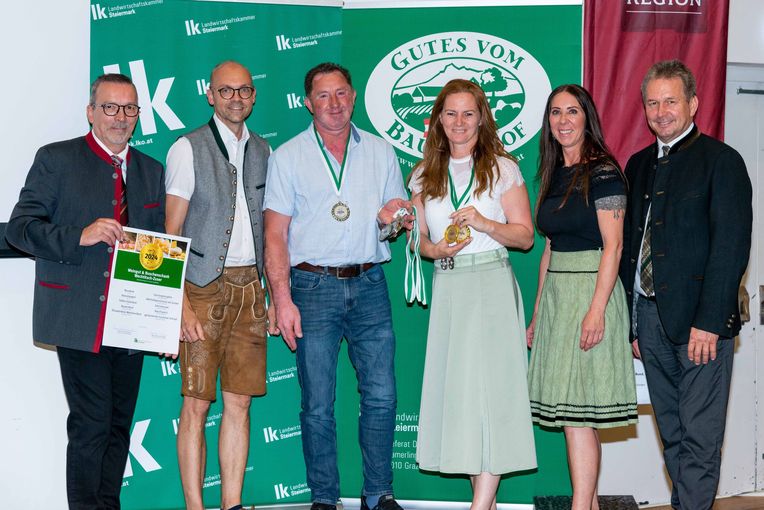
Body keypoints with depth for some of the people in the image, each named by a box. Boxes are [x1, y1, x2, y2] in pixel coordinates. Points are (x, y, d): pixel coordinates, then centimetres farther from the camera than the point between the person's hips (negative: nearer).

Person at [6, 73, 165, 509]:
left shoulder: (152, 171, 15)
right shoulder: (56, 160, 1)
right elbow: (20, 227, -6)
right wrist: (79, 237, -20)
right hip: (80, 321, -5)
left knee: (120, 424, 10)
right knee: (91, 424, -7)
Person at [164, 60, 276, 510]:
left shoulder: (262, 151, 14)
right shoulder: (188, 149, -2)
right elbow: (172, 233, -6)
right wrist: (182, 304, -14)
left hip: (249, 287, 5)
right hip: (204, 287, -4)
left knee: (240, 402, 5)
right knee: (197, 403, -3)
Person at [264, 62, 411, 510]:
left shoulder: (381, 152, 12)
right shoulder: (288, 157, 5)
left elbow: (400, 215, 19)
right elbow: (275, 234, 0)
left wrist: (391, 216, -6)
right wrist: (282, 300, -9)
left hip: (369, 285, 2)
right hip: (314, 286, -2)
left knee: (382, 395, -1)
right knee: (318, 403, 0)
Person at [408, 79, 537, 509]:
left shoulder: (502, 168, 3)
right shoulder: (424, 176, 13)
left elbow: (525, 235, 1)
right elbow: (418, 238, 14)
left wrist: (484, 223, -16)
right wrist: (438, 249, -8)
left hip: (491, 285, -4)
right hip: (446, 288, 4)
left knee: (489, 385, -8)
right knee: (456, 387, 2)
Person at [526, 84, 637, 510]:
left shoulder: (603, 173, -8)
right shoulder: (554, 176, 15)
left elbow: (613, 246, -13)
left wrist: (597, 310, -21)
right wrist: (538, 312, 16)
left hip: (590, 291, -8)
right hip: (555, 294, 8)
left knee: (577, 410, -9)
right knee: (575, 410, 8)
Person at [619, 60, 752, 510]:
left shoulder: (721, 160, -4)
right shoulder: (640, 165, 16)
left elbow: (732, 246, -11)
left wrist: (709, 321, -17)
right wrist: (632, 321, 11)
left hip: (699, 321, -6)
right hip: (650, 317, 6)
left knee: (700, 438, -2)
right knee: (672, 434, 12)